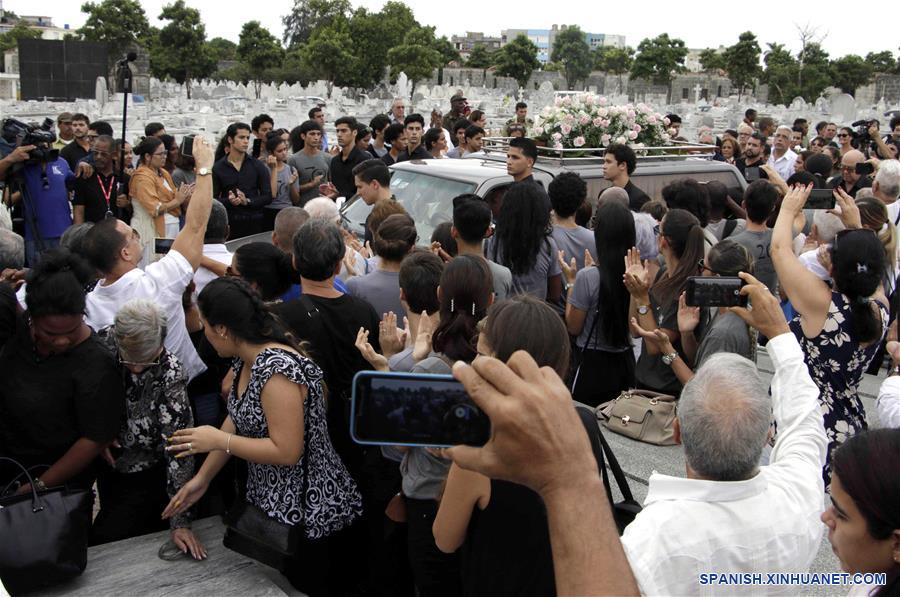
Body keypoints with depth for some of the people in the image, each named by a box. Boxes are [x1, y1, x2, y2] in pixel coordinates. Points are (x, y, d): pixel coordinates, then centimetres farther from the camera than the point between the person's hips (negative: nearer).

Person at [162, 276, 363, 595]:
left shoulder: (277, 369, -26)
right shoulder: (246, 360, 2)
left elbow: (287, 451, -27)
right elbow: (236, 422, 11)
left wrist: (218, 440, -20)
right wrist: (202, 479, 8)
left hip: (308, 512, -9)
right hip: (270, 502, 9)